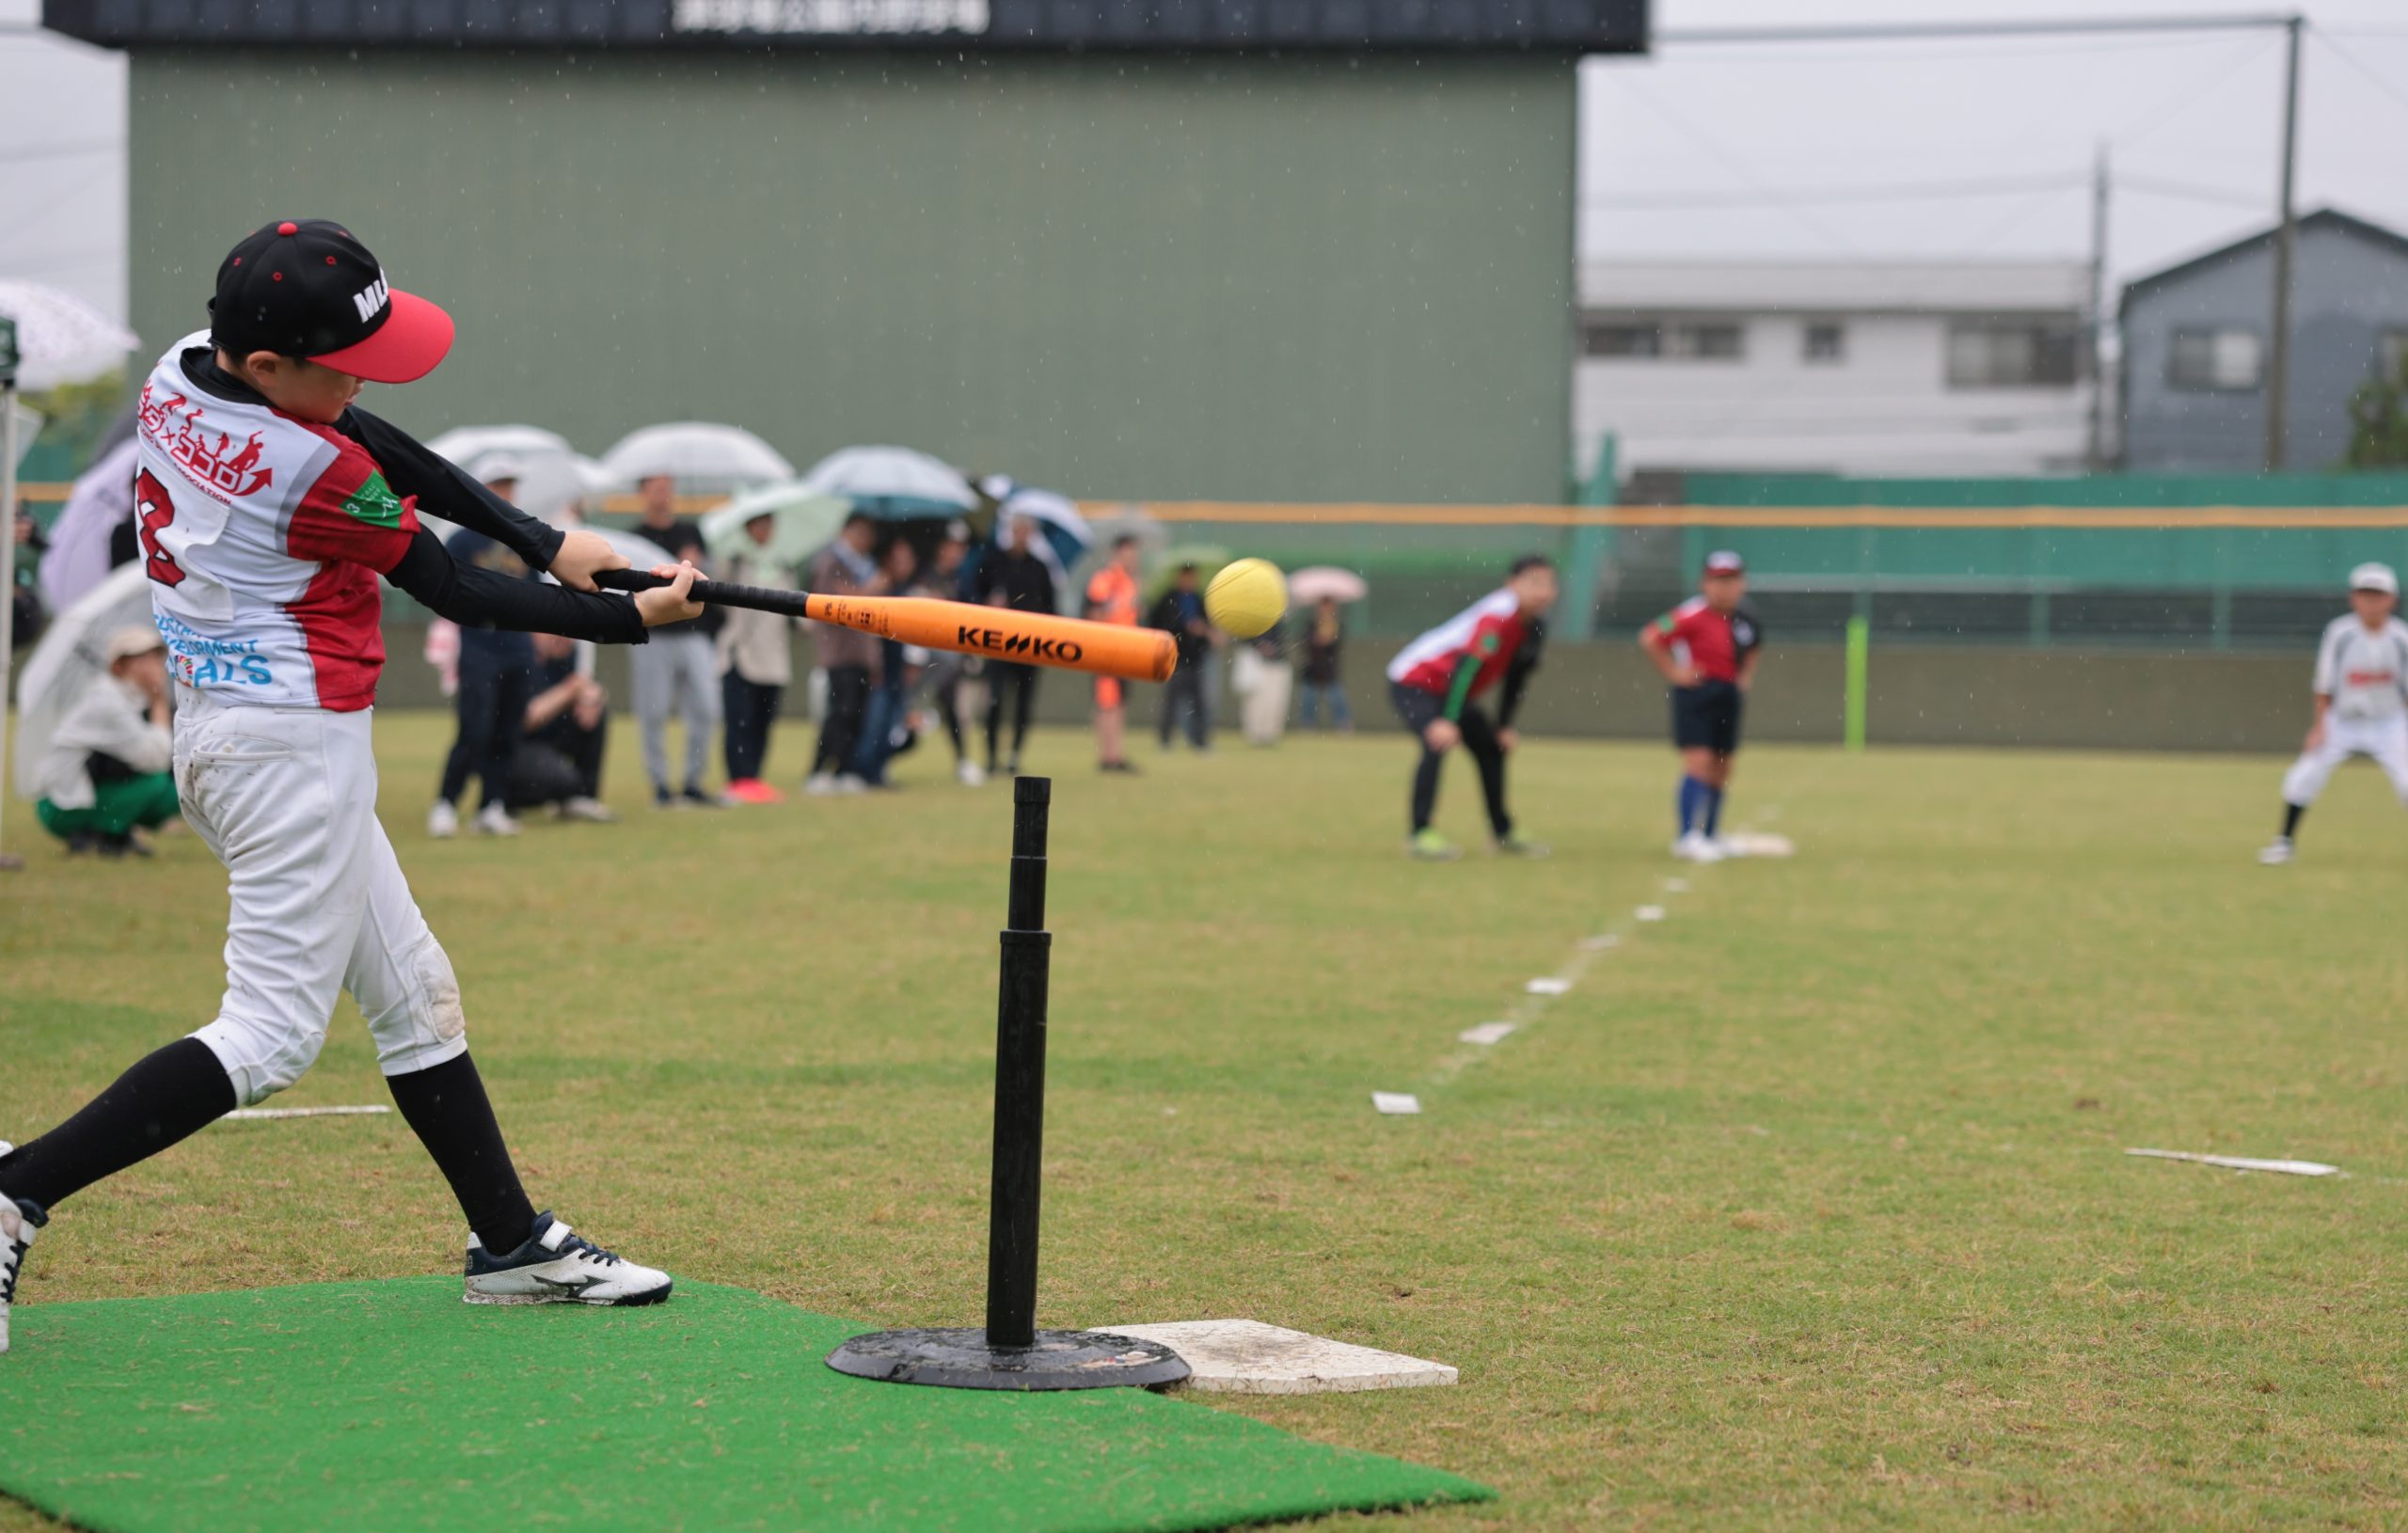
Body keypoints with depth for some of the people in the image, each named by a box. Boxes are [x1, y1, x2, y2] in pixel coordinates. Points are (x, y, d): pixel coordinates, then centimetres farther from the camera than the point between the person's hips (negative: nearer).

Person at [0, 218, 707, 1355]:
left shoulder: (178, 378, 1)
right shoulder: (315, 473, -23)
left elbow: (384, 453, 8)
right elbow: (455, 594, -11)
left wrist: (543, 542, 4)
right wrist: (631, 619, -1)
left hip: (214, 731, 10)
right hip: (295, 740, -10)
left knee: (414, 994, 16)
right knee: (269, 1033, -5)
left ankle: (512, 1243, 23)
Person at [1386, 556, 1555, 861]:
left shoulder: (1535, 625, -1)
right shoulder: (1498, 615, -29)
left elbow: (1515, 679, 10)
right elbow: (1466, 666, -35)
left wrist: (1504, 727, 9)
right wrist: (1447, 721, -40)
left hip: (1448, 689, 10)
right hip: (1412, 682, -10)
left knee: (1492, 749, 15)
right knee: (1438, 744, -29)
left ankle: (1503, 834, 29)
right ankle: (1421, 834, -30)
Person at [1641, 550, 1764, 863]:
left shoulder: (1745, 619, 4)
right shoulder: (1694, 615, -16)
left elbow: (1753, 648, 26)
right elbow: (1650, 638, -15)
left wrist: (1746, 676, 12)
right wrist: (1673, 671, -13)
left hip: (1729, 694, 7)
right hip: (1695, 692, -7)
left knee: (1721, 767, 12)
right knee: (1698, 761, -15)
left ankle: (1711, 836, 24)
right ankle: (1688, 838, -18)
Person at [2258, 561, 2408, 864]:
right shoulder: (2340, 633, -14)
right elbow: (2325, 685, -5)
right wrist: (2319, 726, -8)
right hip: (2341, 722, 0)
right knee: (2303, 776, -9)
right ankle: (2286, 842, 10)